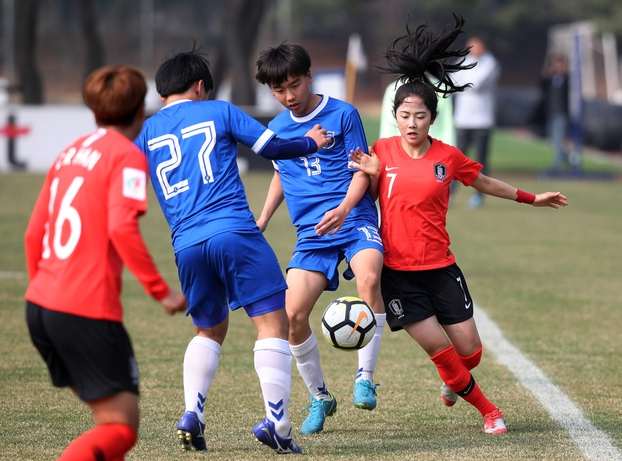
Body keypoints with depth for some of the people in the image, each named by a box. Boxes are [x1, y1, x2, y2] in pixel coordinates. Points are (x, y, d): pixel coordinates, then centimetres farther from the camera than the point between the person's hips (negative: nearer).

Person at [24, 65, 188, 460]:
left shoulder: (70, 153, 17)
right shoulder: (127, 156, -6)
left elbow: (34, 234, 19)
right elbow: (122, 228, -21)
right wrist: (161, 291, -16)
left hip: (40, 305, 8)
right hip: (88, 311, -8)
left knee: (111, 412, 21)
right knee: (121, 429, -7)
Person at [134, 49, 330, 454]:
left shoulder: (146, 131, 17)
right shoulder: (218, 112, 11)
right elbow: (272, 147, 8)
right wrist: (310, 143, 25)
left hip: (187, 245, 4)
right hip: (234, 231, -4)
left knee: (211, 329, 22)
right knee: (273, 321, -1)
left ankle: (192, 414, 5)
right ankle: (277, 423, -12)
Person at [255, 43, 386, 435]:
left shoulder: (343, 114, -2)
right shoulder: (277, 129, 12)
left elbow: (362, 171, -3)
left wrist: (343, 210, -20)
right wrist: (262, 221, 22)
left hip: (355, 218, -4)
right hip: (311, 231, 4)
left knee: (369, 278, -34)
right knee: (294, 314, -11)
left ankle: (365, 377, -19)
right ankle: (319, 397, 11)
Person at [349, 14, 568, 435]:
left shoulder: (447, 157, -1)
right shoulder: (382, 151, -3)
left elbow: (484, 182, 17)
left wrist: (533, 199, 21)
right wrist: (372, 175, -16)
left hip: (440, 268, 2)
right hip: (397, 271, -2)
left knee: (470, 351, 1)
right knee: (439, 347, -9)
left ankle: (455, 382, 38)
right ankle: (487, 411, 12)